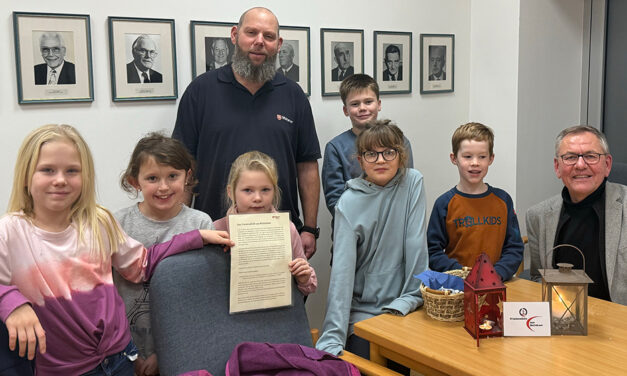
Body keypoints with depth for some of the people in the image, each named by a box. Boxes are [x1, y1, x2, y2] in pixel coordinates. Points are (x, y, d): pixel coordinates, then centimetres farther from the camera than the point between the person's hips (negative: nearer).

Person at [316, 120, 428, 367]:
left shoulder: (413, 182, -3)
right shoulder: (349, 203, -9)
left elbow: (416, 244, -4)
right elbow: (342, 270, -15)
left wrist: (410, 299, -9)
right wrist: (332, 338, -22)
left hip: (402, 306, 2)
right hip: (361, 309, -1)